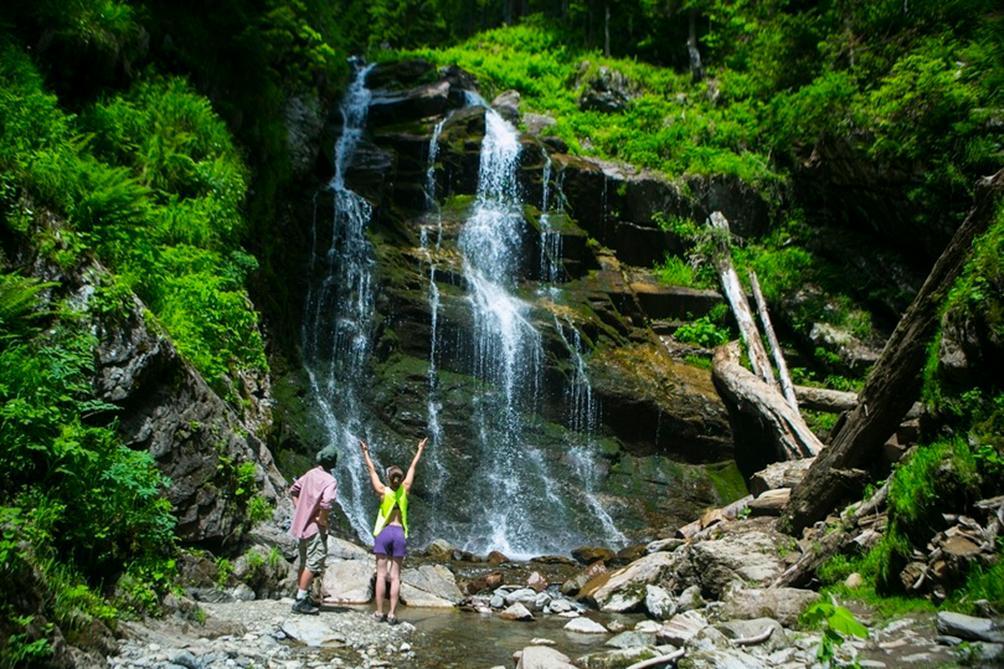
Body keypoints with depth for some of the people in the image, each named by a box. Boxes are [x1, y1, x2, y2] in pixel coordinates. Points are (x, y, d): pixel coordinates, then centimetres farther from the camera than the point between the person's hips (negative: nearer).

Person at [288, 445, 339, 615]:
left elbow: (294, 490, 16)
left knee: (304, 563, 18)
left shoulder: (310, 474, 7)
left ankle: (302, 597, 27)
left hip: (301, 523, 8)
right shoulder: (329, 481, -17)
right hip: (315, 527, -8)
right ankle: (300, 601, -3)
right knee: (313, 564, -3)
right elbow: (325, 503, -31)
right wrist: (322, 520, -15)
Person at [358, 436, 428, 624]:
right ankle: (392, 614, 0)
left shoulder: (383, 491, -4)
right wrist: (420, 450, 23)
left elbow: (372, 470, 6)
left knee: (381, 574, 0)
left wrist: (366, 453, 17)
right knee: (395, 576, 1)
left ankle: (379, 612, 0)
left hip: (384, 532, -1)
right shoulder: (405, 489, 1)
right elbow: (413, 467, 12)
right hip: (399, 533, 1)